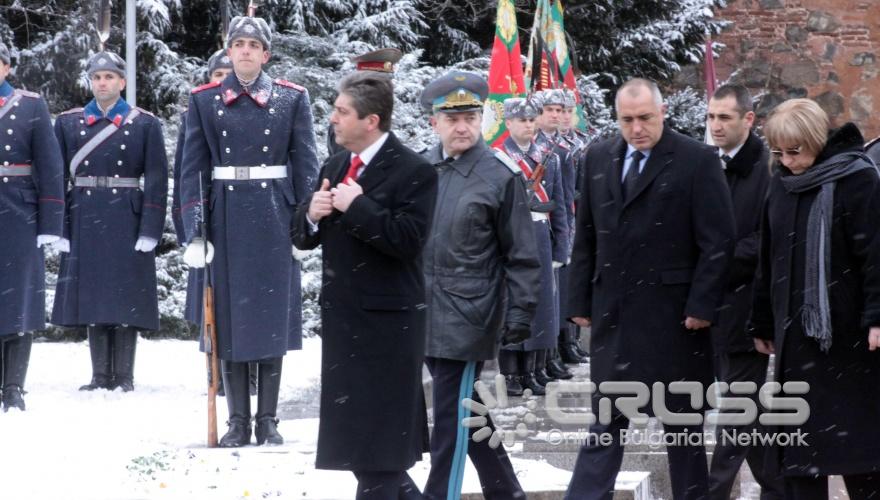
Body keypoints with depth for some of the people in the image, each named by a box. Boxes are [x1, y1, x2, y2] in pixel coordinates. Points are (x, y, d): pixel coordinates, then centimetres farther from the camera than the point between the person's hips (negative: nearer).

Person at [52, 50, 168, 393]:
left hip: (128, 223, -2)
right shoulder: (68, 123, 8)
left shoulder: (145, 124, 2)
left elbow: (157, 180, -2)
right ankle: (101, 376, 10)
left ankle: (124, 377, 4)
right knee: (92, 297, 4)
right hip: (85, 222, 2)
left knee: (126, 299, -2)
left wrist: (150, 231, -9)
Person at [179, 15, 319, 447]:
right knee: (230, 315, 2)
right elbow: (193, 168, 3)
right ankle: (238, 422, 8)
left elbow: (305, 164, 3)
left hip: (274, 217, 0)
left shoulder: (292, 98, 3)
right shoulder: (204, 100, 4)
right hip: (225, 218, 1)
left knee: (272, 315, 2)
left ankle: (268, 421, 8)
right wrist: (194, 229, -5)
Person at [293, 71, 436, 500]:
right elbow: (303, 237, 14)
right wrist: (312, 213, -7)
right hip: (341, 318, 8)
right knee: (351, 429, 15)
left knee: (380, 434, -1)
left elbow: (409, 240, -23)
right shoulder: (334, 168, 13)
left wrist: (357, 206, -21)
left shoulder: (413, 172, -12)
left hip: (388, 321, -8)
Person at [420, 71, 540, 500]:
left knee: (452, 417, -5)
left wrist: (520, 314, -9)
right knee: (466, 410, 16)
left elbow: (522, 256, -5)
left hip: (467, 315, -6)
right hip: (424, 312, 6)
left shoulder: (501, 175, -7)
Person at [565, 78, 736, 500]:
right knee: (606, 418, 3)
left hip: (671, 314, -4)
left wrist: (701, 306, -12)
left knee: (681, 416, 7)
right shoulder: (599, 159, 9)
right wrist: (581, 301, 8)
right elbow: (586, 237, 12)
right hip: (613, 313, 4)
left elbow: (717, 242, -8)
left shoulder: (697, 161, -6)